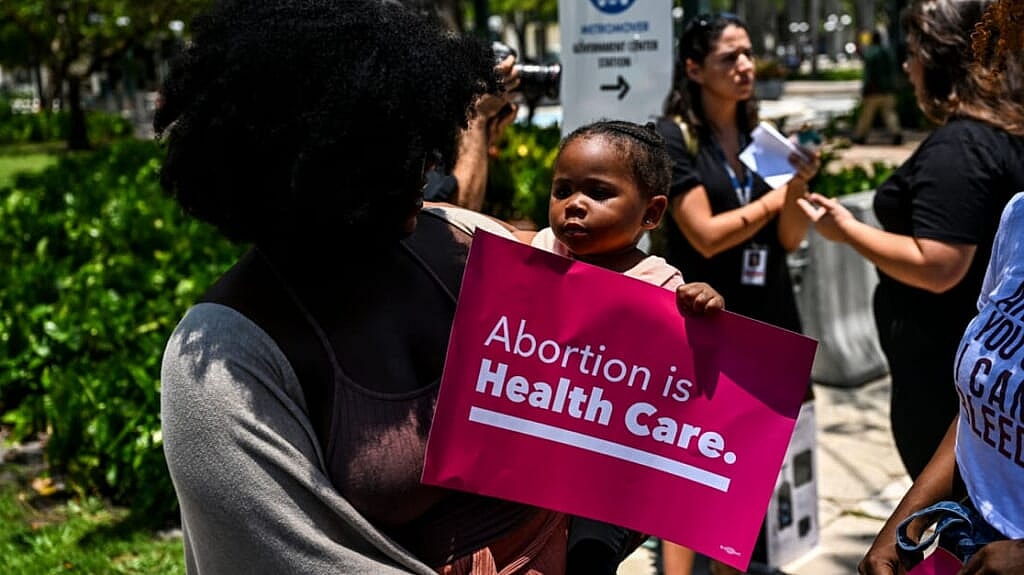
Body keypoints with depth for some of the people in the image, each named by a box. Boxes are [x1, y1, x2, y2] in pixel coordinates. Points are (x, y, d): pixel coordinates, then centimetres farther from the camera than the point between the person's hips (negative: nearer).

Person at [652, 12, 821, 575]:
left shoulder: (760, 136, 9)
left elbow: (789, 238, 4)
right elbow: (707, 235, -15)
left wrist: (800, 183, -13)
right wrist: (776, 196, -9)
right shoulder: (673, 137, -8)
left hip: (762, 317, 6)